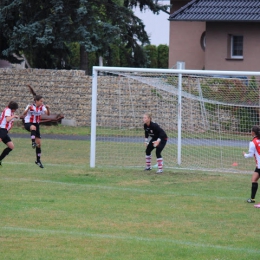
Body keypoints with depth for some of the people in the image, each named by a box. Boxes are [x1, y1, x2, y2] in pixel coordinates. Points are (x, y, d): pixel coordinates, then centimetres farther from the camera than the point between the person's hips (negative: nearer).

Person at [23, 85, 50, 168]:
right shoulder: (30, 106, -15)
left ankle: (38, 160, 14)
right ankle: (33, 143, -49)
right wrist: (28, 109, -46)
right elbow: (24, 114, -27)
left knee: (39, 143, 3)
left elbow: (48, 114, -15)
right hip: (28, 123, -5)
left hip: (36, 124, 5)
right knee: (33, 127, -43)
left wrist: (48, 108, -35)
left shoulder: (42, 107, -3)